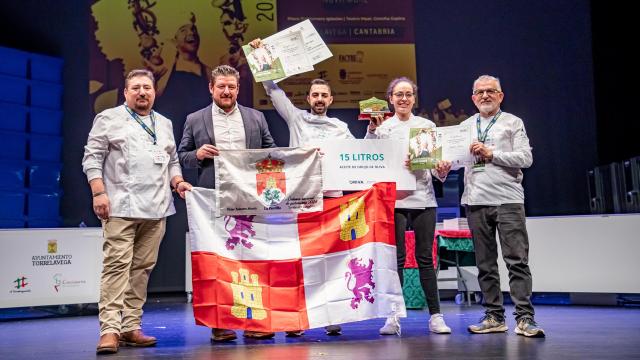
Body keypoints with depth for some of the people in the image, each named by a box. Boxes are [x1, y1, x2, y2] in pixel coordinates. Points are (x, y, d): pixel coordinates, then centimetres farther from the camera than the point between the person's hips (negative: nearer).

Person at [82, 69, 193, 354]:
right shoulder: (109, 119, 7)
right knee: (117, 265, -12)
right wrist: (99, 192, -10)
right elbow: (92, 158, 1)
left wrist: (178, 181, 7)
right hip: (121, 207, -5)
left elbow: (172, 160, 26)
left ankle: (131, 328, 8)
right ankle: (110, 329, -12)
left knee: (143, 268, 3)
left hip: (156, 210, 5)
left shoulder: (164, 124, 22)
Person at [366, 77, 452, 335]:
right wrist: (372, 130, -17)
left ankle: (435, 316, 8)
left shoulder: (427, 125, 12)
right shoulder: (382, 127, 8)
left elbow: (436, 160, 9)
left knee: (425, 258, 3)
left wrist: (441, 171, -11)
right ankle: (393, 317, 4)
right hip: (393, 198, -1)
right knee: (396, 258, -1)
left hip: (423, 197, 1)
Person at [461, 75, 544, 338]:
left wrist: (491, 153, -9)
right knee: (485, 263, 6)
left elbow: (526, 158, -3)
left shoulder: (513, 123, 8)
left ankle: (524, 318, -7)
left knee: (517, 260, -9)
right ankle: (494, 317, 12)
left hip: (508, 200, -3)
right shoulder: (466, 126, 19)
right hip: (475, 201, 4)